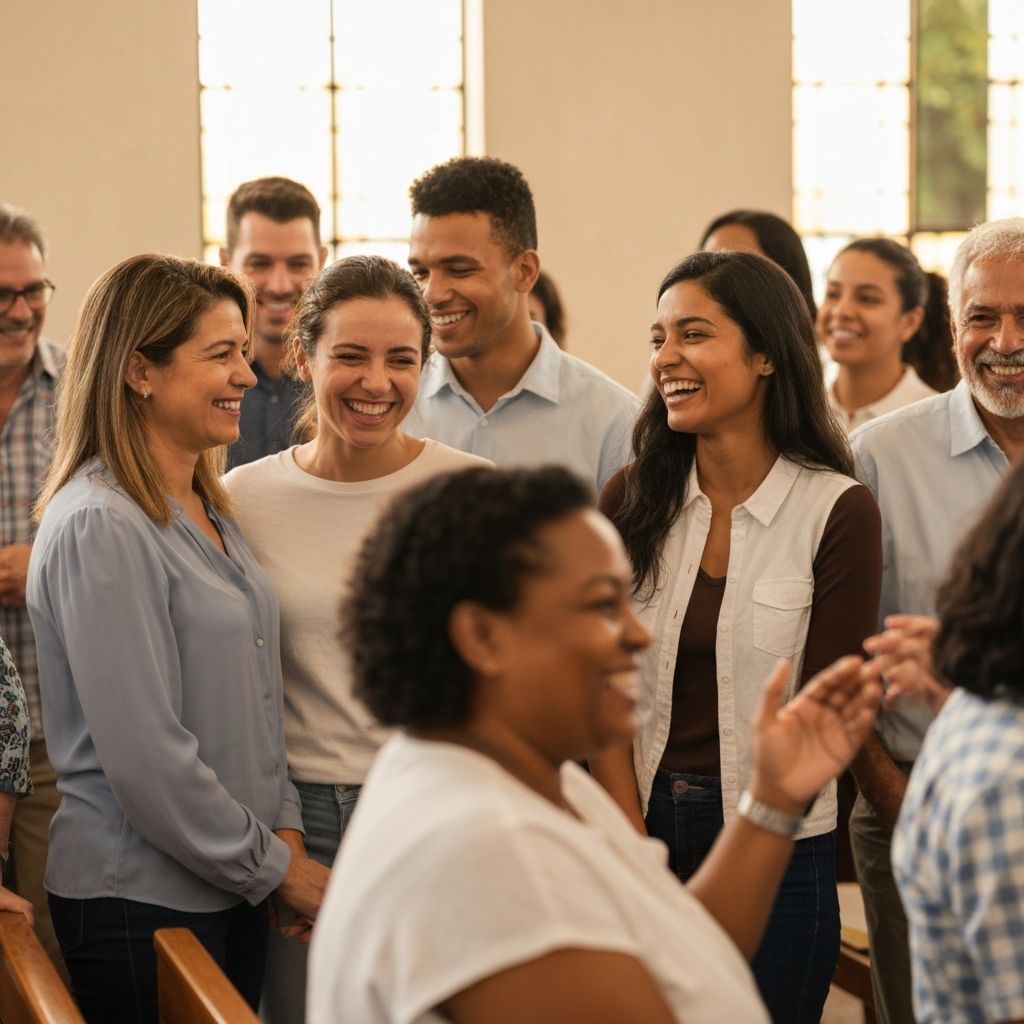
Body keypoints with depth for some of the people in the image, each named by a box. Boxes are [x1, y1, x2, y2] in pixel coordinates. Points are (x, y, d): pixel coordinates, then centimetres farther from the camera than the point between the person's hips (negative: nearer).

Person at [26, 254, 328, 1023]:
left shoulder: (208, 511, 10)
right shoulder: (99, 527, -17)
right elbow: (145, 757, -20)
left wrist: (286, 830, 3)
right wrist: (276, 867, -11)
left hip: (232, 890, 8)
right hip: (139, 902, -8)